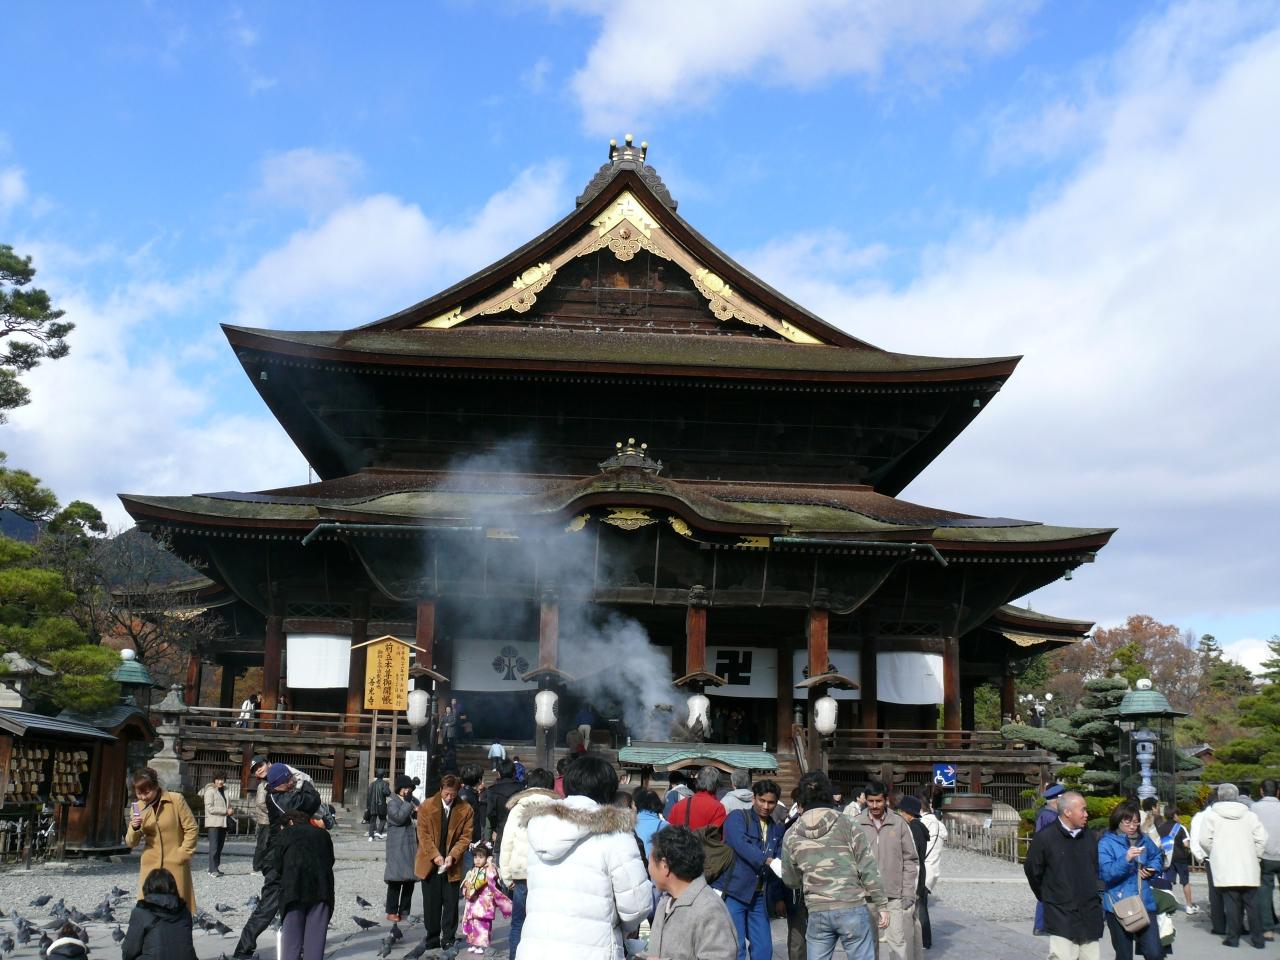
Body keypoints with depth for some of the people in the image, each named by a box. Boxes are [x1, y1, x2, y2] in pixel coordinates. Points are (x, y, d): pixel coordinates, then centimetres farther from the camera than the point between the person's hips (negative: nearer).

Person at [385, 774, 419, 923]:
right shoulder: (393, 802, -4)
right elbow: (399, 817, -20)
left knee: (410, 880, 7)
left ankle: (405, 912, 13)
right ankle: (392, 912, 1)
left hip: (412, 846, 7)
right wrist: (408, 802, -16)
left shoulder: (412, 802, 18)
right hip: (398, 847, -7)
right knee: (396, 880, -7)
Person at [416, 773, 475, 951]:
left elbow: (466, 836, -3)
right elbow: (423, 834, -4)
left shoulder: (465, 810, -3)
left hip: (451, 864, 0)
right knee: (431, 903, 7)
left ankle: (448, 939, 12)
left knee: (451, 903, 2)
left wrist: (452, 856, -16)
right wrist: (435, 856, -14)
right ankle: (432, 939, 18)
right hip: (430, 863, 0)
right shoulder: (427, 806, -3)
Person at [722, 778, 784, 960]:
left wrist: (779, 897, 12)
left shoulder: (777, 829, 15)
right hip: (735, 892, -5)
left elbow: (779, 865, 18)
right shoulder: (737, 817, -3)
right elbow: (741, 844, -21)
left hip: (760, 897, 6)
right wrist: (768, 861, -31)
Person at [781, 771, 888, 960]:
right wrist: (882, 905, 3)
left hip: (817, 912, 2)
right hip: (852, 908, -2)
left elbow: (790, 880, 13)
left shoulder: (791, 835, 4)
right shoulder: (848, 825, -3)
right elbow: (869, 869, -5)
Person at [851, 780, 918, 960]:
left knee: (899, 942, -1)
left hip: (896, 897, 0)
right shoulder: (856, 824, 0)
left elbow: (911, 860, 5)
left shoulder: (899, 824, 1)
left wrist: (909, 893, 0)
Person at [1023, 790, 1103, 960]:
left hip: (1090, 917, 6)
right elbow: (1032, 870, 0)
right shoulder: (1045, 838, -10)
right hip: (1061, 918, -5)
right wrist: (1047, 898, 9)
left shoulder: (1088, 838, 7)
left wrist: (1093, 897, 16)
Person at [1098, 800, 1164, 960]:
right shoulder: (1106, 843, -8)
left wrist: (1152, 869, 6)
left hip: (1144, 903, 3)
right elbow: (1105, 873, -19)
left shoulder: (1143, 839, 7)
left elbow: (1158, 857, 26)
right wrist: (1126, 859, -32)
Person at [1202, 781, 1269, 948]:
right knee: (1252, 903, 7)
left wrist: (1213, 854, 14)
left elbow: (1204, 840, -3)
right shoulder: (1250, 815, 5)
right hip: (1248, 869, 2)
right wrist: (1255, 856, 11)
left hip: (1225, 870, -2)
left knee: (1231, 903, 1)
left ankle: (1233, 937, 3)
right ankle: (1257, 938, 9)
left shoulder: (1212, 816, 0)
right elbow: (1262, 838, -1)